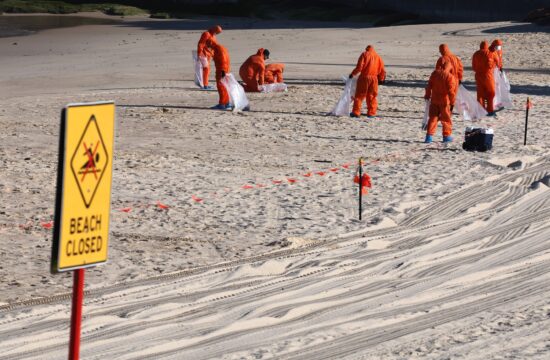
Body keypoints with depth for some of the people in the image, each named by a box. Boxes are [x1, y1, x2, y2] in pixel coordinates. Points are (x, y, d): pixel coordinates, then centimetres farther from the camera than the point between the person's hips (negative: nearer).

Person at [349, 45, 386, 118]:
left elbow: (359, 67, -9)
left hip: (364, 77, -3)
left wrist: (352, 74, 1)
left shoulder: (364, 54, 0)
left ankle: (356, 112, -2)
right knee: (372, 96, 11)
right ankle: (371, 113, 9)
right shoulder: (378, 57, 12)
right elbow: (382, 70, 12)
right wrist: (381, 79, 25)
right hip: (374, 78, 3)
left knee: (359, 95, 2)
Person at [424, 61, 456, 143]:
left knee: (433, 117, 10)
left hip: (434, 100, 4)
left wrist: (427, 95, 18)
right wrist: (452, 98, -5)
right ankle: (447, 136, 12)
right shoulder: (449, 76, -13)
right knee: (446, 118, 8)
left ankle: (429, 135, 4)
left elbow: (429, 86, 8)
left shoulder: (434, 73, 3)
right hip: (444, 100, -4)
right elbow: (451, 90, -17)